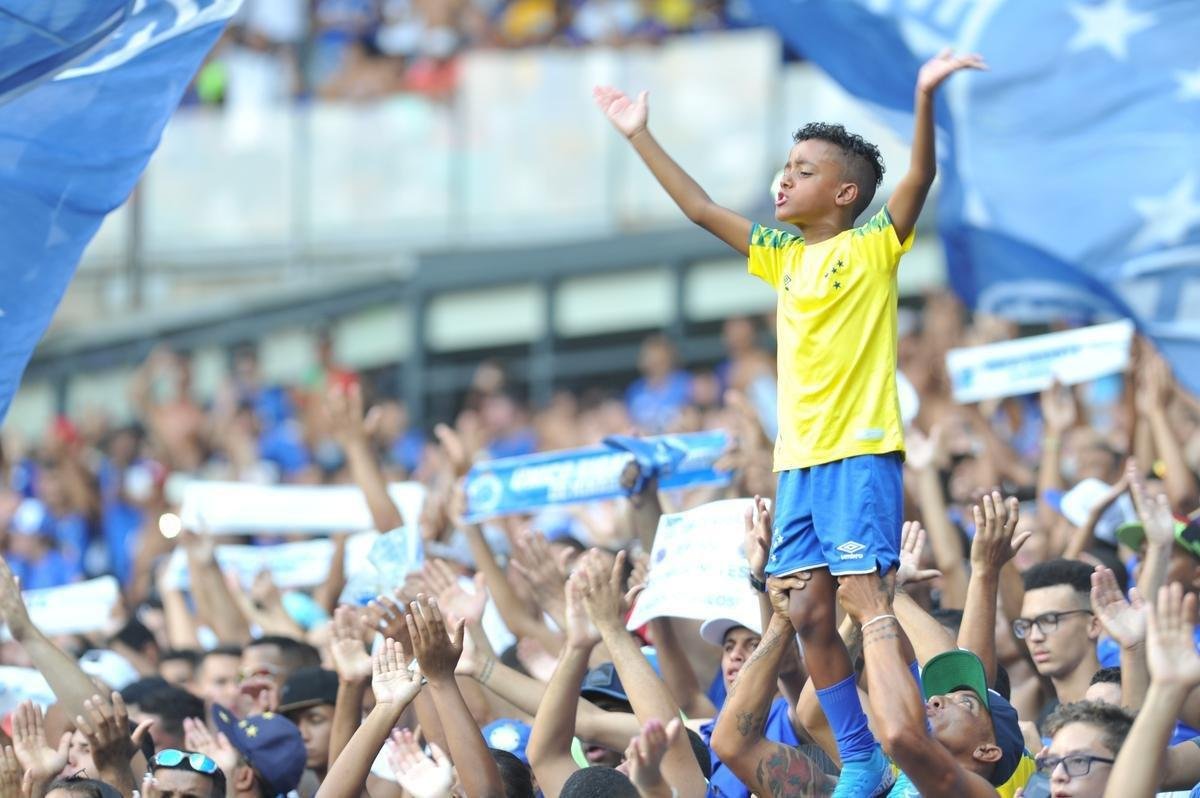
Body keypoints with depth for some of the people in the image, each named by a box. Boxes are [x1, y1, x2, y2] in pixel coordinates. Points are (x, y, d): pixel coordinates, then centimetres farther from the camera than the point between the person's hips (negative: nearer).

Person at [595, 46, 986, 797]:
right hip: (799, 457, 7)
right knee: (810, 613, 4)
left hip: (861, 453, -7)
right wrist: (642, 137, 21)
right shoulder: (785, 257, 15)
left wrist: (926, 98, -32)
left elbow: (919, 179, -17)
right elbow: (702, 209, 22)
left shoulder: (872, 248, -2)